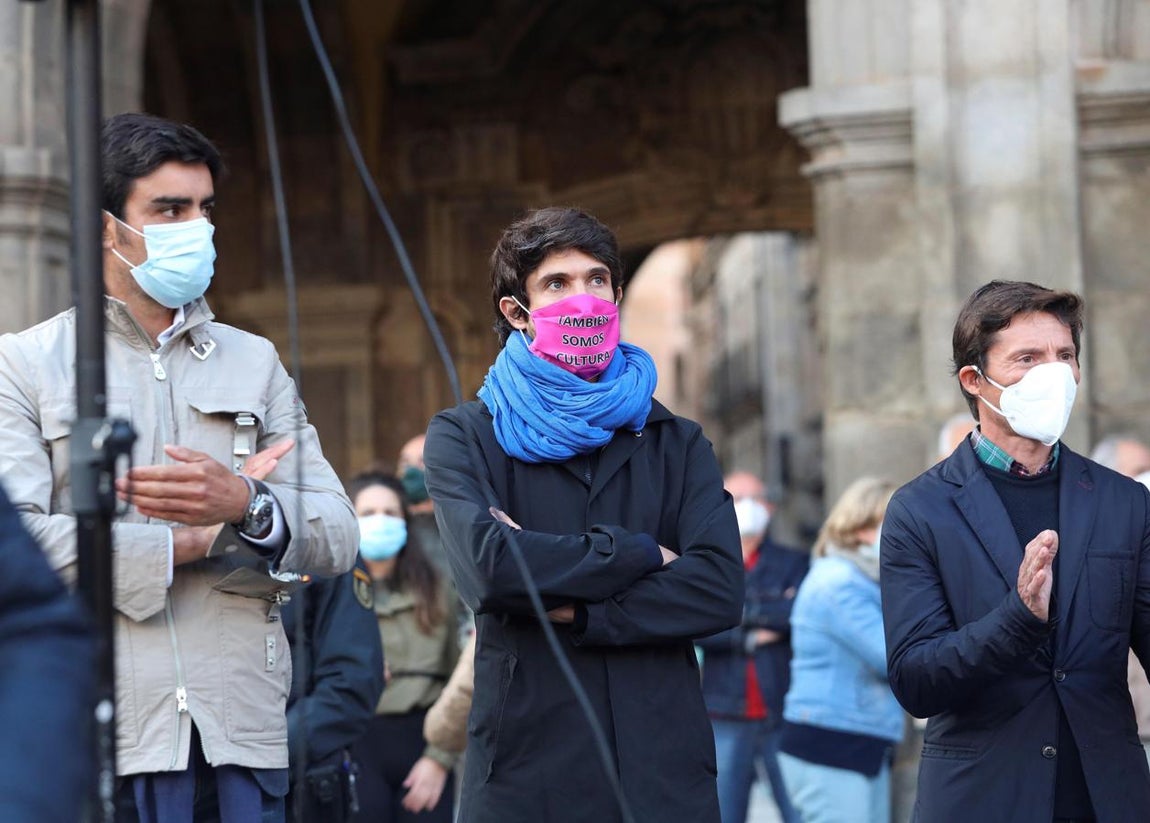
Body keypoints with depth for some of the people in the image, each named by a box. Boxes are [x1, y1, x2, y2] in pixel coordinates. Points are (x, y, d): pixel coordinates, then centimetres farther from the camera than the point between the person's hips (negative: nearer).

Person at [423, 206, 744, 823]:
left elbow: (720, 590, -2)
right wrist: (638, 554, -5)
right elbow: (486, 566, -12)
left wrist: (574, 612, -10)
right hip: (525, 770, -2)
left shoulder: (677, 444, 13)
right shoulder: (462, 437, 7)